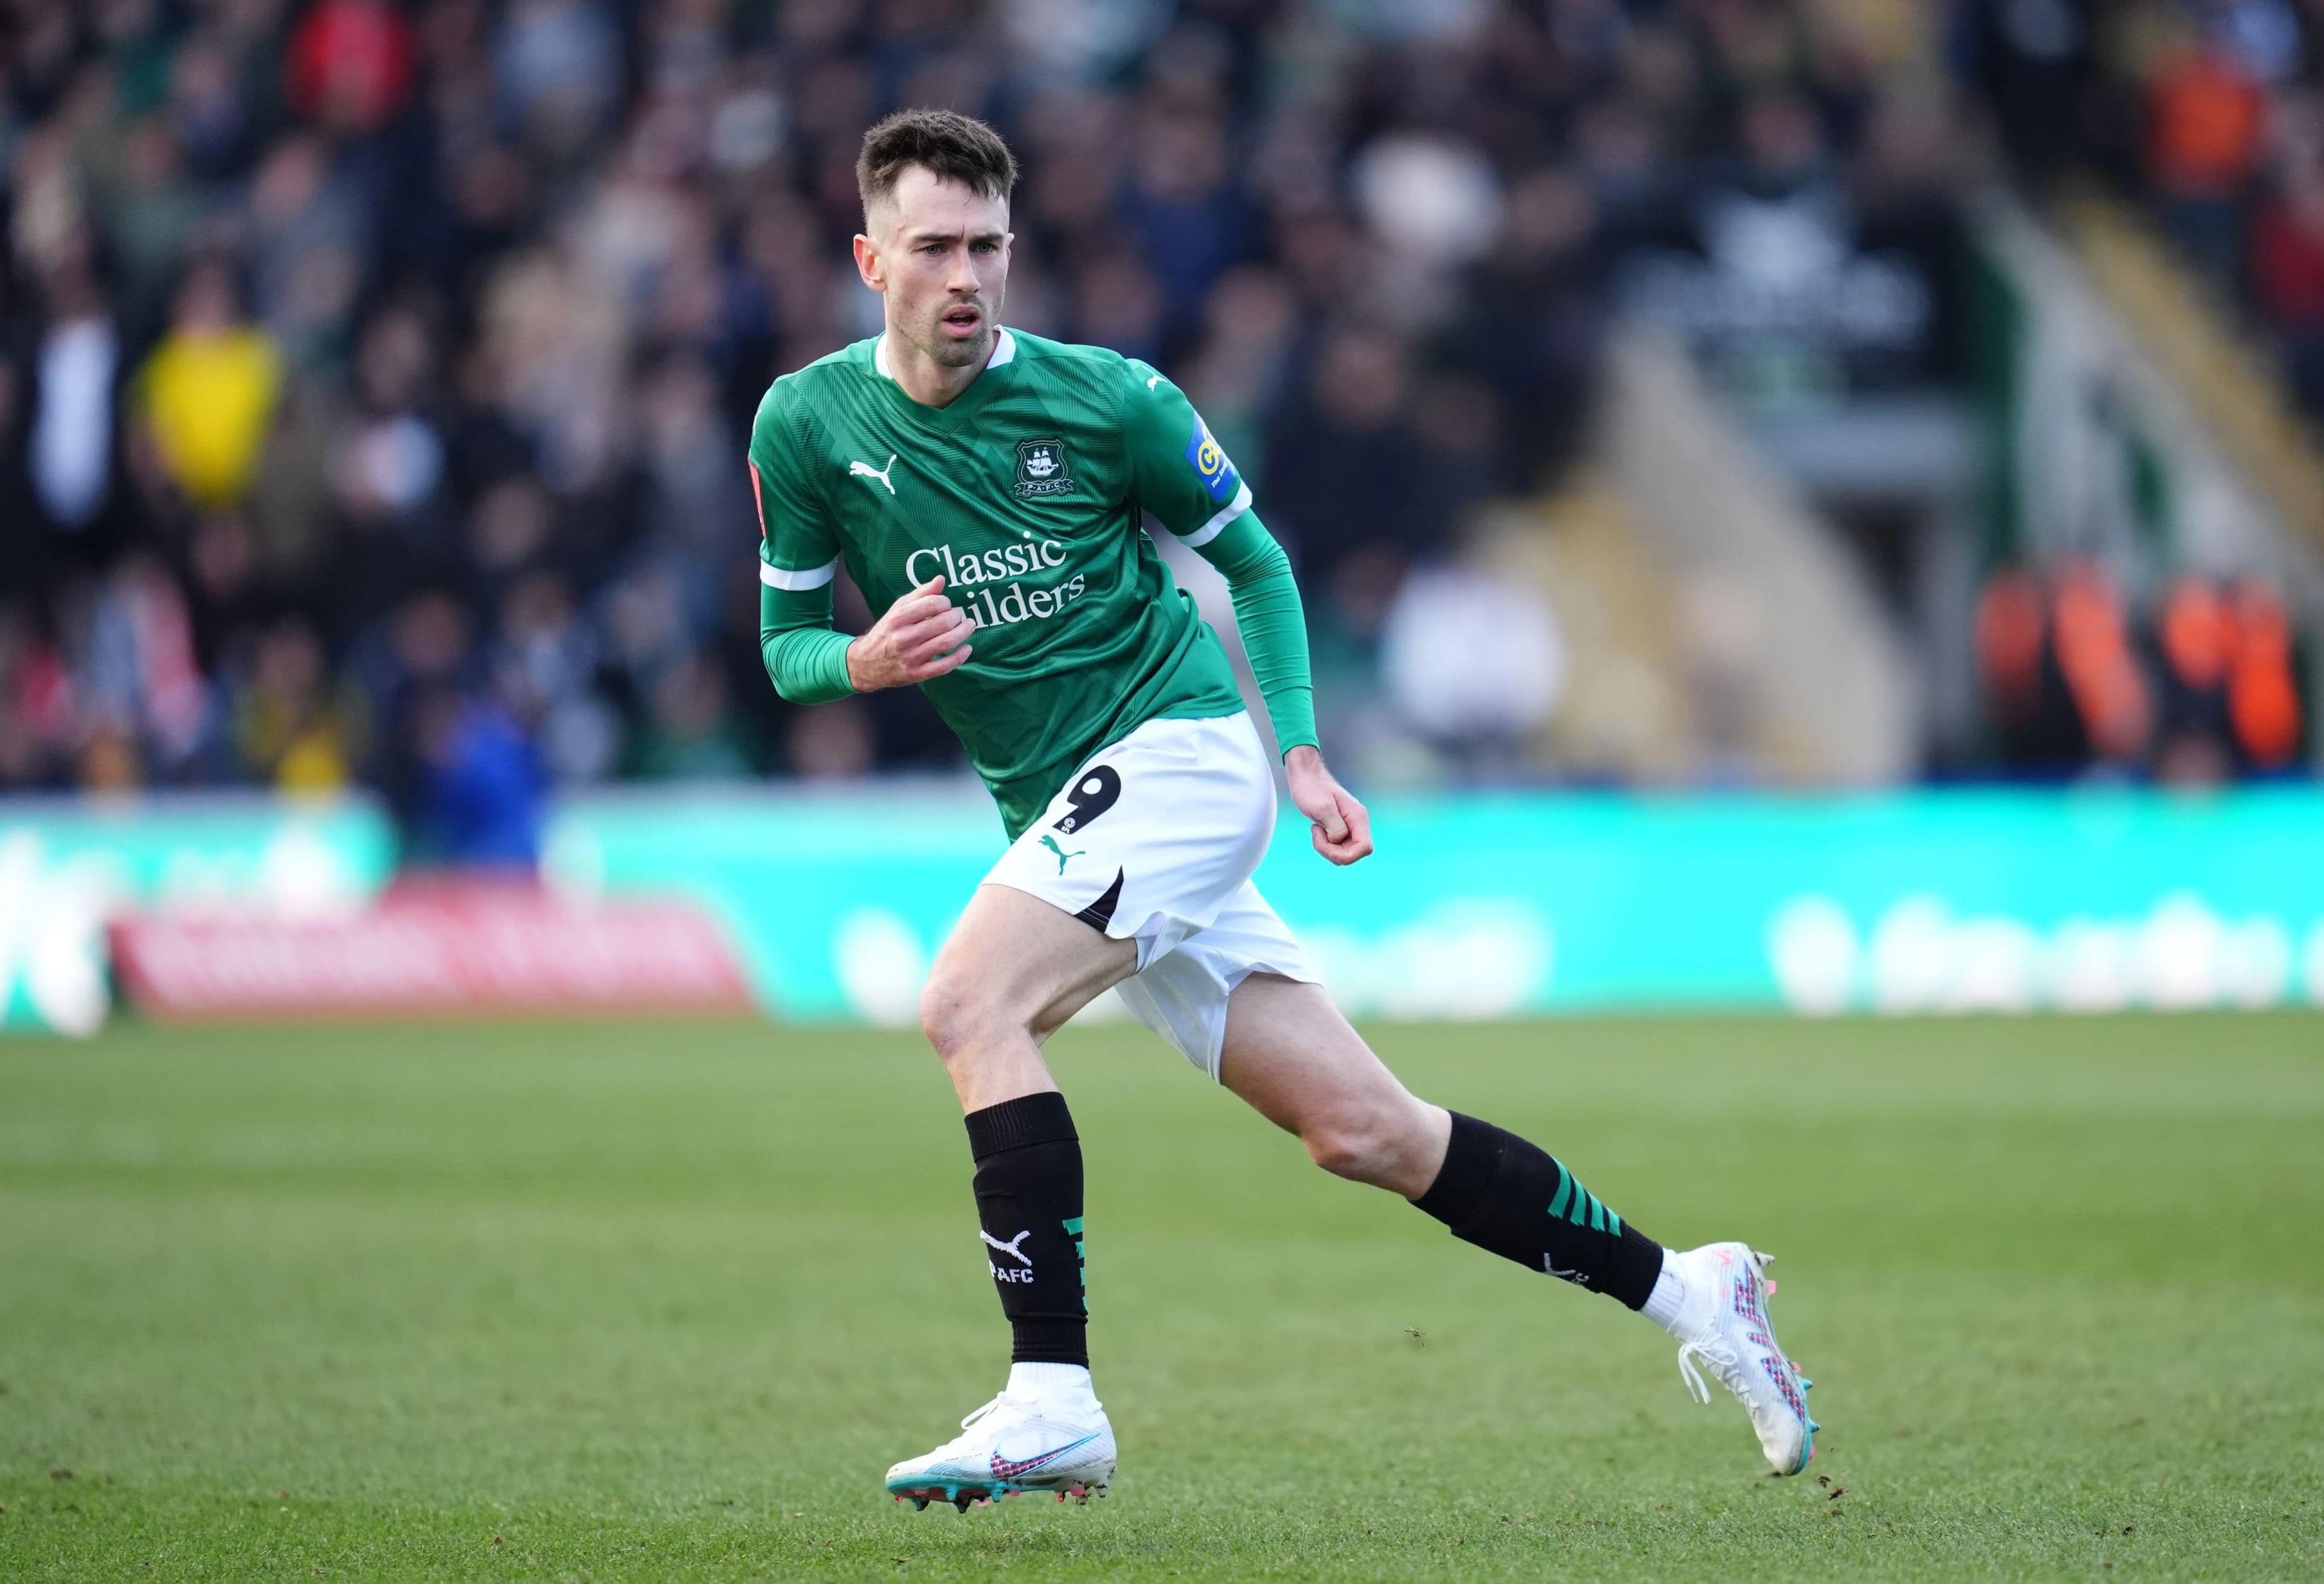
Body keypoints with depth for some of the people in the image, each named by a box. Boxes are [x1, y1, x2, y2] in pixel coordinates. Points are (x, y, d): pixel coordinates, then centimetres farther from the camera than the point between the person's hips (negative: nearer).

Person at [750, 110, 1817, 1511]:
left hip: (1182, 749, -4)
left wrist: (1301, 751, -1)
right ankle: (1685, 1291, 14)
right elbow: (786, 642, 9)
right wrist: (861, 661, -14)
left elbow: (1251, 554, 8)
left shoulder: (1107, 396, -6)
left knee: (971, 1002, -26)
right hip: (1065, 815, 4)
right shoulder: (806, 425, 1)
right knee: (1359, 1128, 2)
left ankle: (1053, 1399, -26)